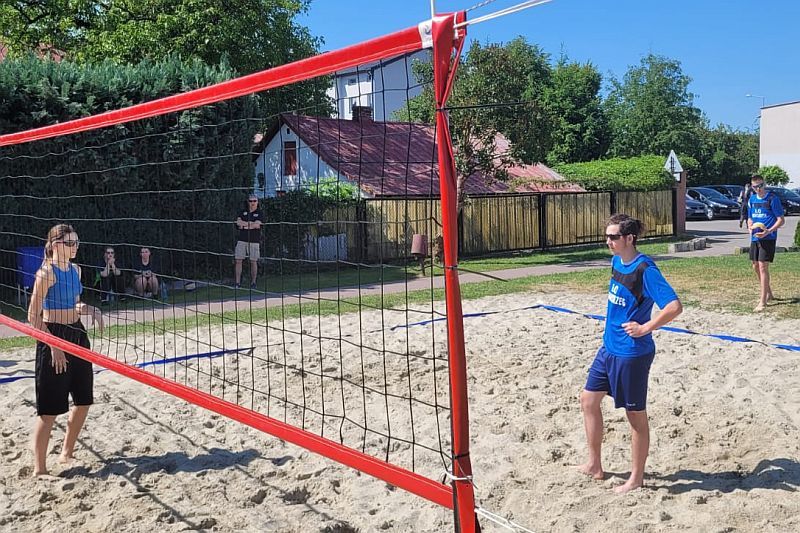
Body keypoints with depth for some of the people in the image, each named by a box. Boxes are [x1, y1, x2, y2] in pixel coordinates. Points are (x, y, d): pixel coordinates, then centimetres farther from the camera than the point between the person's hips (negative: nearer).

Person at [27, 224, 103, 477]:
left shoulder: (75, 269, 9)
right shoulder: (47, 272, -14)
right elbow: (34, 315, -15)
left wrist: (91, 310, 1)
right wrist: (54, 345, -19)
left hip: (77, 335, 8)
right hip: (53, 336, -8)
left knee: (83, 400, 13)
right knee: (50, 408, -3)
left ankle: (67, 454, 30)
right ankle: (39, 468, 8)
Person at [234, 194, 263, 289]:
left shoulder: (259, 213, 5)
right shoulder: (243, 212, 14)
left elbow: (257, 225, -10)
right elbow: (238, 222, -2)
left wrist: (244, 225, -5)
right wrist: (251, 223, -10)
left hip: (254, 241, -2)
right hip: (242, 240, 2)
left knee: (253, 262, 0)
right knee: (238, 261, -3)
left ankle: (253, 283, 9)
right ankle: (237, 283, 1)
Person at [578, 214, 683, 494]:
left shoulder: (644, 269, -20)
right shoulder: (616, 262, 5)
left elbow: (674, 306, -27)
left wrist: (645, 328, -21)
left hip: (632, 353, -9)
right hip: (609, 347, 9)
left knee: (636, 415, 6)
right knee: (589, 400, 15)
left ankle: (636, 478, 22)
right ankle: (594, 465, 30)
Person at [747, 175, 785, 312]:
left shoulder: (772, 198, -9)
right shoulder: (752, 200, 10)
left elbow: (781, 220, -9)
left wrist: (768, 231, -23)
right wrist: (750, 227, -2)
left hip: (768, 238, -7)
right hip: (755, 238, 7)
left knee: (763, 266, -11)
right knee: (755, 267, 13)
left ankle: (763, 301, -9)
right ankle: (768, 293, 33)